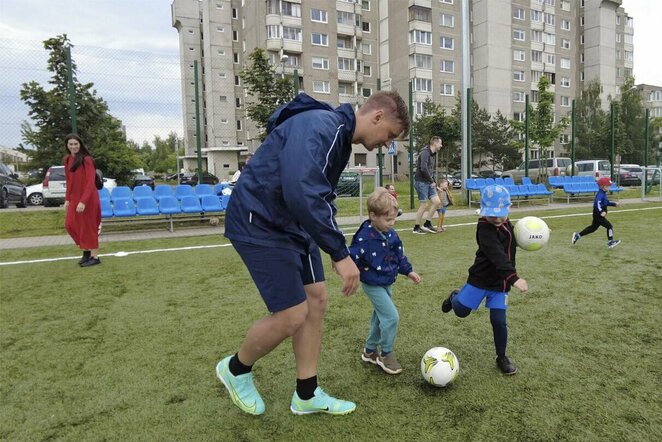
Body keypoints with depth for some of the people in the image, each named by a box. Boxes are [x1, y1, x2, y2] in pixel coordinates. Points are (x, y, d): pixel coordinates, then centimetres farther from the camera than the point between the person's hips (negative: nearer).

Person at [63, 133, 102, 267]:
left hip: (88, 199, -7)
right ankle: (86, 250, 25)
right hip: (74, 198, 7)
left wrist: (83, 201, -24)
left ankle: (95, 257, 11)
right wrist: (67, 199, 10)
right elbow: (69, 181, 15)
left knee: (88, 227, 0)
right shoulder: (67, 159, 8)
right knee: (70, 225, 8)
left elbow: (90, 183, -19)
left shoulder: (86, 159, -15)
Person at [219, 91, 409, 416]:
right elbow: (301, 193, -37)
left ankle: (306, 396, 24)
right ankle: (235, 370, 23)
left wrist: (338, 250, 20)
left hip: (293, 226, 10)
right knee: (293, 316, -7)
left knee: (317, 300, 8)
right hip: (259, 224, -10)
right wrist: (340, 253, -31)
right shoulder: (320, 125, -22)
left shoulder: (339, 136, 11)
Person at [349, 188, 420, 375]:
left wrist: (408, 271, 9)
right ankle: (386, 355, 10)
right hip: (373, 285, -8)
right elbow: (352, 259, -24)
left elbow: (399, 254, 11)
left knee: (380, 317, 18)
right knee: (392, 317, -11)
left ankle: (370, 351, 37)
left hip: (387, 284, 8)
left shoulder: (391, 234, -2)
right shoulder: (364, 237, -26)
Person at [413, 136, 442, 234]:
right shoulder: (425, 152, -15)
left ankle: (427, 224, 15)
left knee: (436, 201, 3)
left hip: (429, 182, 9)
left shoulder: (433, 154, 15)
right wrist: (432, 181, -18)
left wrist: (433, 181, 6)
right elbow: (423, 169, -25)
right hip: (421, 182, -9)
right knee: (424, 204, -4)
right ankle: (416, 228, 8)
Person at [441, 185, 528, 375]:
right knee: (461, 310, 1)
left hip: (500, 282, 5)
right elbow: (497, 255, -36)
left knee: (499, 320, 3)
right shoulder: (485, 229, -23)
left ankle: (502, 357, 22)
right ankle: (455, 297, 37)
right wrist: (514, 277, -44)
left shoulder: (507, 224, 2)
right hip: (481, 278, -5)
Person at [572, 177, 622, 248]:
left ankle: (577, 235, 23)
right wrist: (601, 212, -46)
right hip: (598, 215, -10)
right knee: (609, 226, -7)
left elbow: (607, 202, 29)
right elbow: (597, 203, -35)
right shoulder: (600, 194, -20)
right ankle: (610, 242, 1)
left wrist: (615, 204, 25)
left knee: (593, 227, 18)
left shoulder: (603, 194, 13)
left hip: (599, 215, 10)